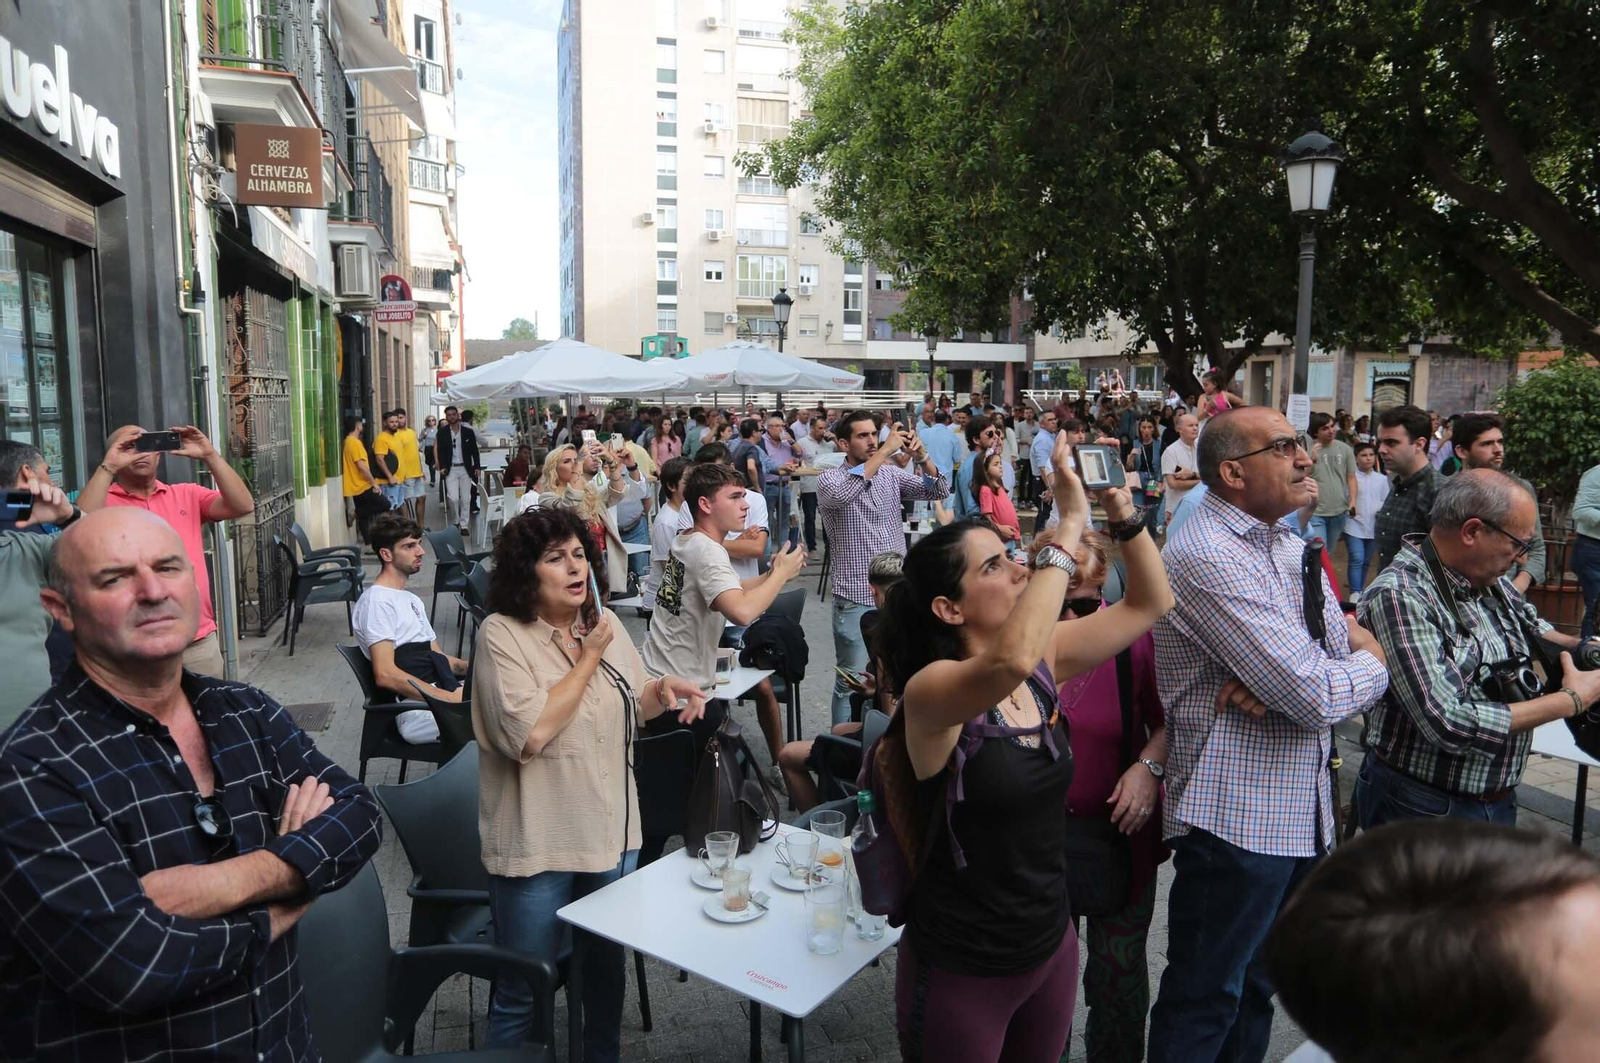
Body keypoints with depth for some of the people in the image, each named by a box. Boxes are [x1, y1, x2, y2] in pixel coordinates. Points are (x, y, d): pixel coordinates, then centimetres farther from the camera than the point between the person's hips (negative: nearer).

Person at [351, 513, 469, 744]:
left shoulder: (412, 600, 27)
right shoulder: (376, 601, -4)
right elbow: (386, 675, -15)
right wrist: (450, 698, -18)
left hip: (444, 690, 9)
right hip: (418, 708, -9)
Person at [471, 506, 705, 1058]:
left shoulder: (604, 621, 2)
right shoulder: (501, 635, -16)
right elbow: (529, 734, -28)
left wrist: (663, 690, -7)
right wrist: (588, 659, -20)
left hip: (613, 831, 6)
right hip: (537, 845, -6)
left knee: (607, 966, 23)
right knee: (522, 991, 10)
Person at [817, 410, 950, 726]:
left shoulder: (892, 474, 7)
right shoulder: (829, 480, -6)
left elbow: (939, 491, -1)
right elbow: (841, 494, -30)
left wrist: (922, 457, -19)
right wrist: (884, 452, -28)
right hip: (856, 599, -4)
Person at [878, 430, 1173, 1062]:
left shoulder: (1043, 661, -3)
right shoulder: (929, 689, -24)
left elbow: (1149, 604, 4)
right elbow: (1009, 660, -45)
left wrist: (1122, 512, -11)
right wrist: (1069, 525, -38)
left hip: (1053, 940, 6)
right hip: (961, 968, -6)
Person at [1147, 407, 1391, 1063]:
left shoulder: (1285, 543, 9)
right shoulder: (1209, 556, -21)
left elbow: (1343, 649, 4)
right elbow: (1319, 698, -24)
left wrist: (1278, 682, -17)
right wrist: (1371, 662, -3)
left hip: (1301, 808, 9)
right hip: (1236, 817, -9)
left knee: (1258, 985, 24)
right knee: (1205, 1003, 8)